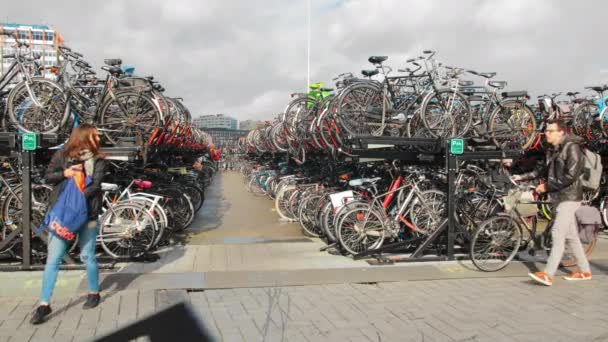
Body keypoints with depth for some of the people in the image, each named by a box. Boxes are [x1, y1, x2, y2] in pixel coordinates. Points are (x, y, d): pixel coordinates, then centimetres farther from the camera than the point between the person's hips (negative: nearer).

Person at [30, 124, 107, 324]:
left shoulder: (98, 160, 2)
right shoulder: (61, 156, 3)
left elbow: (95, 186, -8)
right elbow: (48, 177, 6)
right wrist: (65, 173, -13)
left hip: (87, 214, 0)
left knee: (87, 257, 7)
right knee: (53, 259, -1)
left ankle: (94, 293, 27)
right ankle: (44, 304, 6)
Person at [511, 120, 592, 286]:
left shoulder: (572, 148, -14)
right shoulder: (552, 150, 12)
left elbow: (570, 176, -21)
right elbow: (543, 171, 16)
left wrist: (547, 187, -17)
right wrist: (521, 177, 7)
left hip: (569, 197, -9)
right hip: (558, 197, 9)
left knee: (558, 234, -13)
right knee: (571, 235, 13)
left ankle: (548, 275, -15)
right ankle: (584, 271, 24)